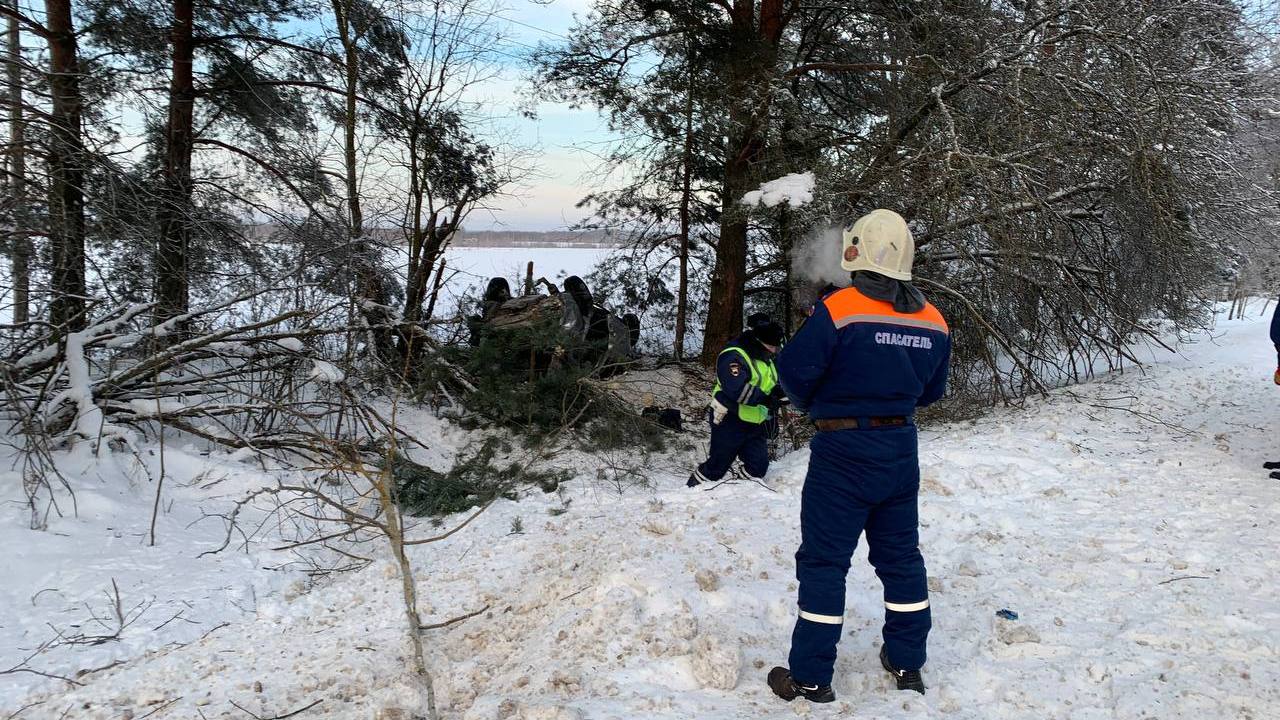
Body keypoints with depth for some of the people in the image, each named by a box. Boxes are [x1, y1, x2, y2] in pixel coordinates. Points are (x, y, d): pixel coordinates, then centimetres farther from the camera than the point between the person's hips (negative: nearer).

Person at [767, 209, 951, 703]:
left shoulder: (839, 310, -18)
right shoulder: (933, 321, 2)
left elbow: (794, 371, -17)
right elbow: (931, 391, 11)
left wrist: (810, 403, 4)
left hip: (844, 449, -6)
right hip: (901, 448, 6)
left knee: (823, 561, 2)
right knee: (900, 554, 18)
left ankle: (810, 677, 8)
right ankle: (907, 663, 28)